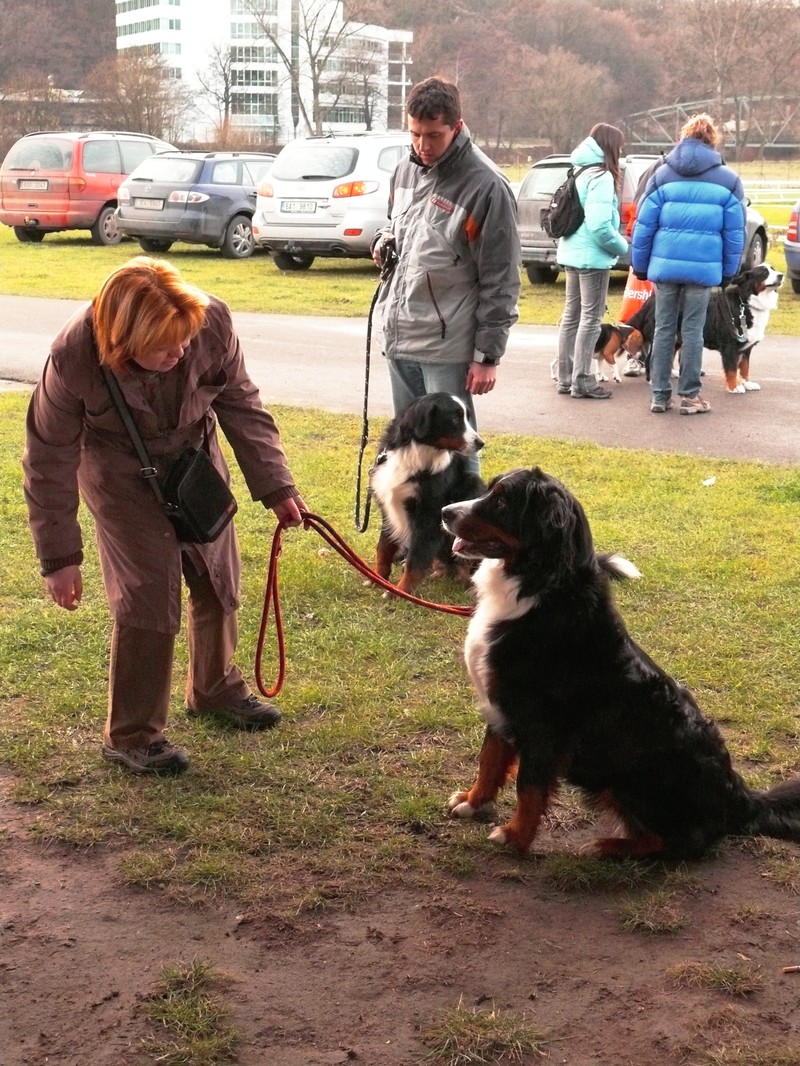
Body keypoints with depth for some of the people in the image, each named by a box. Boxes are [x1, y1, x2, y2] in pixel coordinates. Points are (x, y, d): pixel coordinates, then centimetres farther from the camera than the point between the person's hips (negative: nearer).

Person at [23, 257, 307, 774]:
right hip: (122, 474, -4)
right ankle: (131, 735, 7)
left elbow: (242, 406, -11)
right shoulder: (74, 358, -33)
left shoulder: (212, 323, -29)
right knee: (147, 596, -10)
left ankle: (216, 688, 39)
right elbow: (50, 459, -21)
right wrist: (59, 556, -16)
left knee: (220, 580, 13)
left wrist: (276, 487, -11)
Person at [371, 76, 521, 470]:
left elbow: (500, 280, -13)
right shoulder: (406, 169, 7)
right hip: (399, 336, 7)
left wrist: (488, 354, -14)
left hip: (447, 347, -7)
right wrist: (385, 240, 2)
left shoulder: (485, 186, -15)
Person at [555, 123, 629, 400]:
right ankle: (582, 382, 1)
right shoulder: (602, 177, -16)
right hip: (593, 256, -9)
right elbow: (599, 225, -23)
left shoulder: (581, 174, 10)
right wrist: (622, 246, -7)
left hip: (572, 253, 9)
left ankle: (566, 378, 20)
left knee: (572, 315, 14)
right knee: (591, 318, -2)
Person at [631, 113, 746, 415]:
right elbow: (735, 233, 4)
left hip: (665, 265, 1)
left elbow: (644, 225, 2)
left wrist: (639, 265, 10)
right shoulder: (728, 180, 3)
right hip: (704, 267, -1)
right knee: (692, 330, 6)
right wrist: (729, 271, 12)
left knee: (664, 329, 8)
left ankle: (659, 395, 11)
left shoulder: (662, 175, 4)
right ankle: (689, 395, 10)